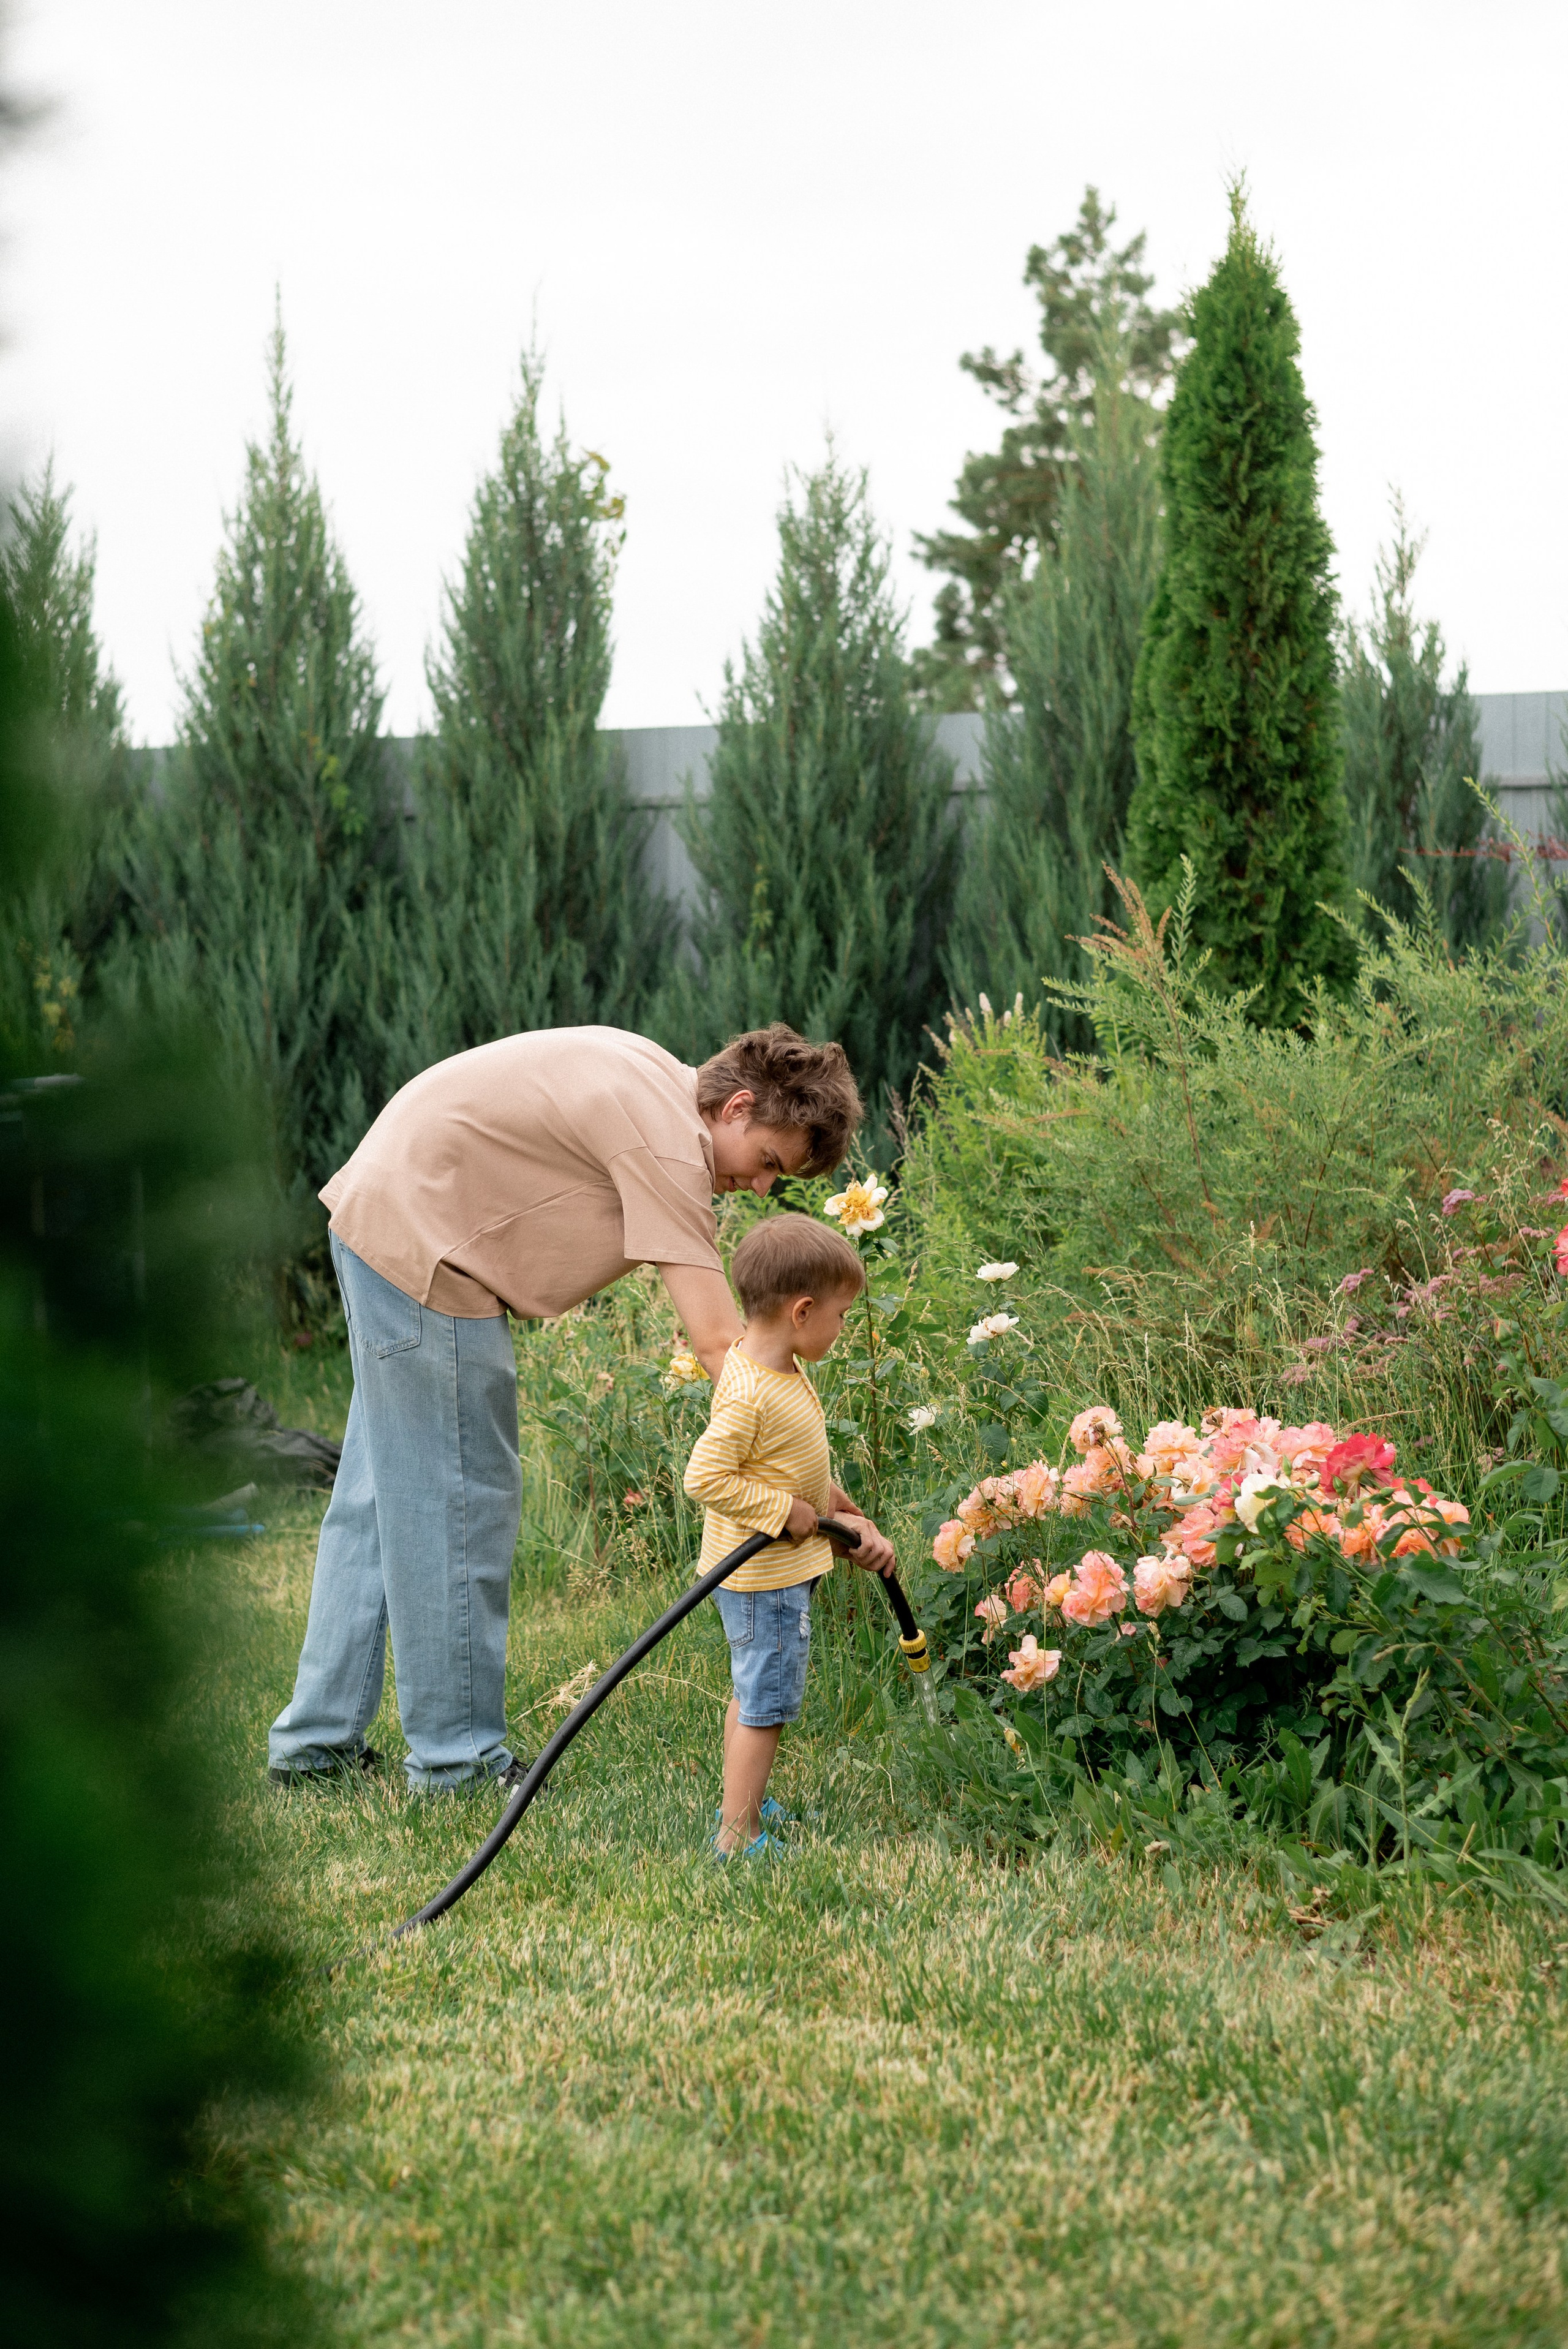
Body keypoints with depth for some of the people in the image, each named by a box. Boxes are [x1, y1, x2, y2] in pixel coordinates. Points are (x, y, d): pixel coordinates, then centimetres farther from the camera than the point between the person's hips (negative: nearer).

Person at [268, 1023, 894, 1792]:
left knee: (381, 1493, 15)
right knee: (457, 1502, -4)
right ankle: (456, 1756, 5)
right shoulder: (668, 1144, -23)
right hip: (419, 1245, -11)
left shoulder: (661, 1086, 7)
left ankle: (316, 1738, 22)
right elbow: (719, 1345, -28)